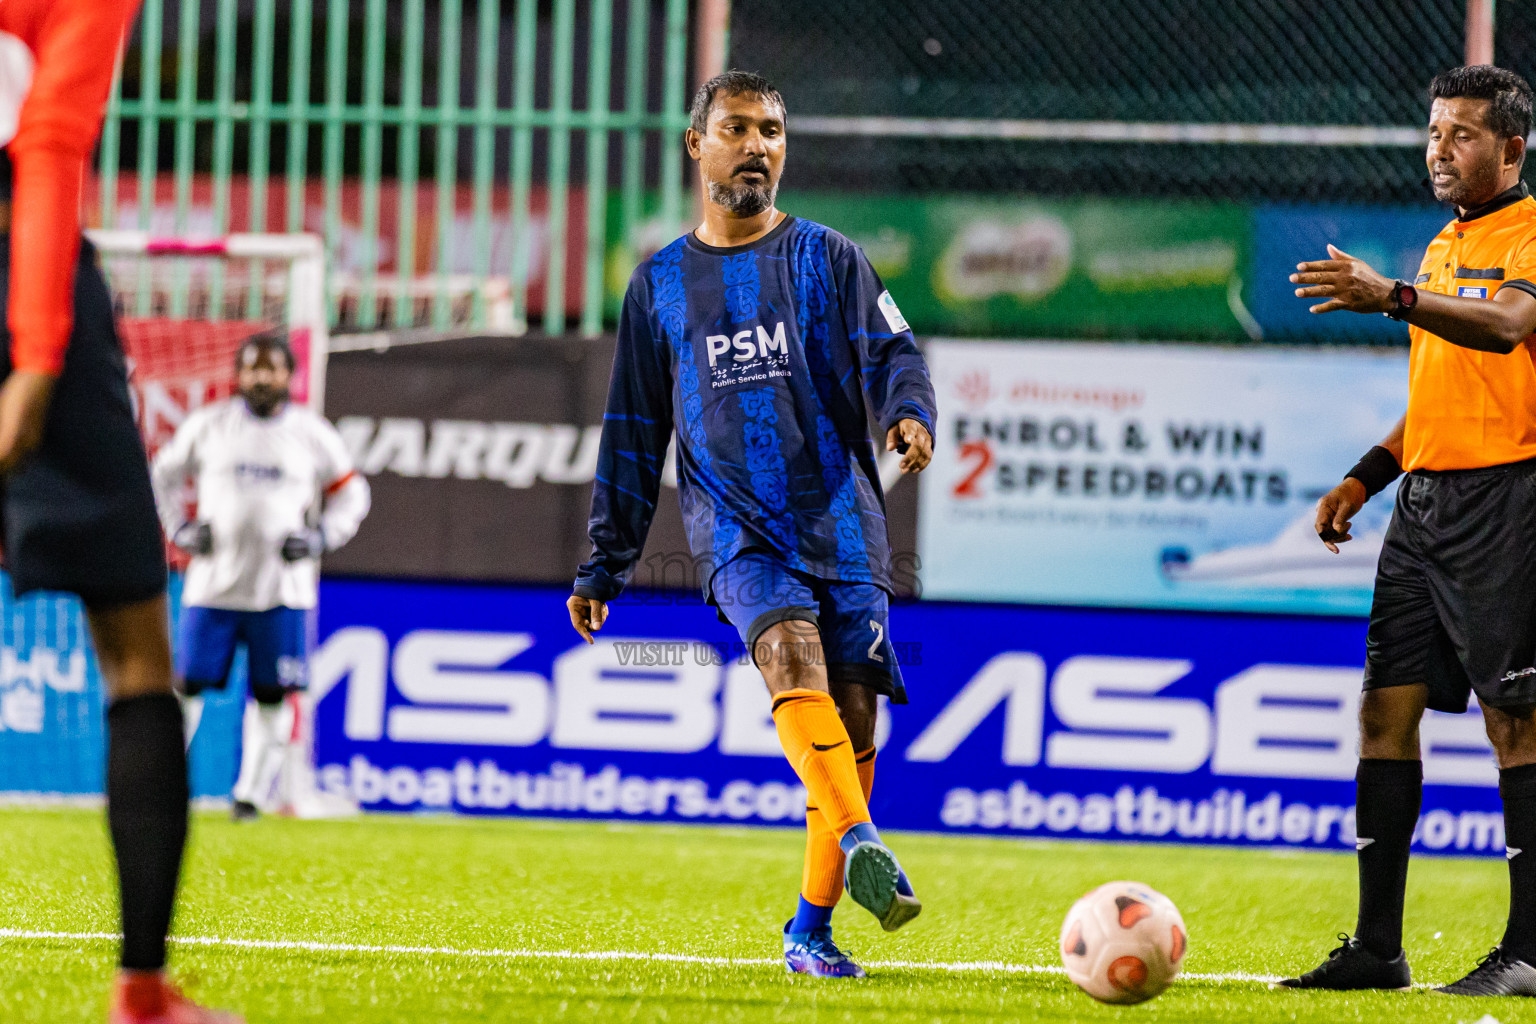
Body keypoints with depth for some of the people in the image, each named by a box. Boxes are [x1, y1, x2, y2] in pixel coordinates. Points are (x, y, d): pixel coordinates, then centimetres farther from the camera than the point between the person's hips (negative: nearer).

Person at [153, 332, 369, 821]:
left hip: (282, 589, 0)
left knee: (272, 694, -1)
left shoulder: (313, 434, 2)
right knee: (187, 684, -3)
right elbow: (165, 474, 16)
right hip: (213, 580, 0)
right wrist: (180, 529, 4)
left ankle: (251, 793, 9)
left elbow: (350, 495, 12)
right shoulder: (207, 426, 2)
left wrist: (319, 538, -3)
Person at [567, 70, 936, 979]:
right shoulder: (660, 284, 16)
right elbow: (633, 435, 21)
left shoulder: (830, 260, 12)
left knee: (853, 716, -5)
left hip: (841, 518, 1)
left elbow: (891, 352, 1)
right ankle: (861, 842, -46)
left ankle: (811, 929, 7)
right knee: (791, 650, -30)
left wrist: (910, 413, -23)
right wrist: (605, 565, 19)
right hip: (736, 527, 0)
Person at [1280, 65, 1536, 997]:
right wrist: (1368, 475, 18)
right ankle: (1377, 947, 6)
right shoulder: (1443, 249, 20)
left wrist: (1393, 297, -38)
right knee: (1387, 708, 3)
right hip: (1424, 500, 8)